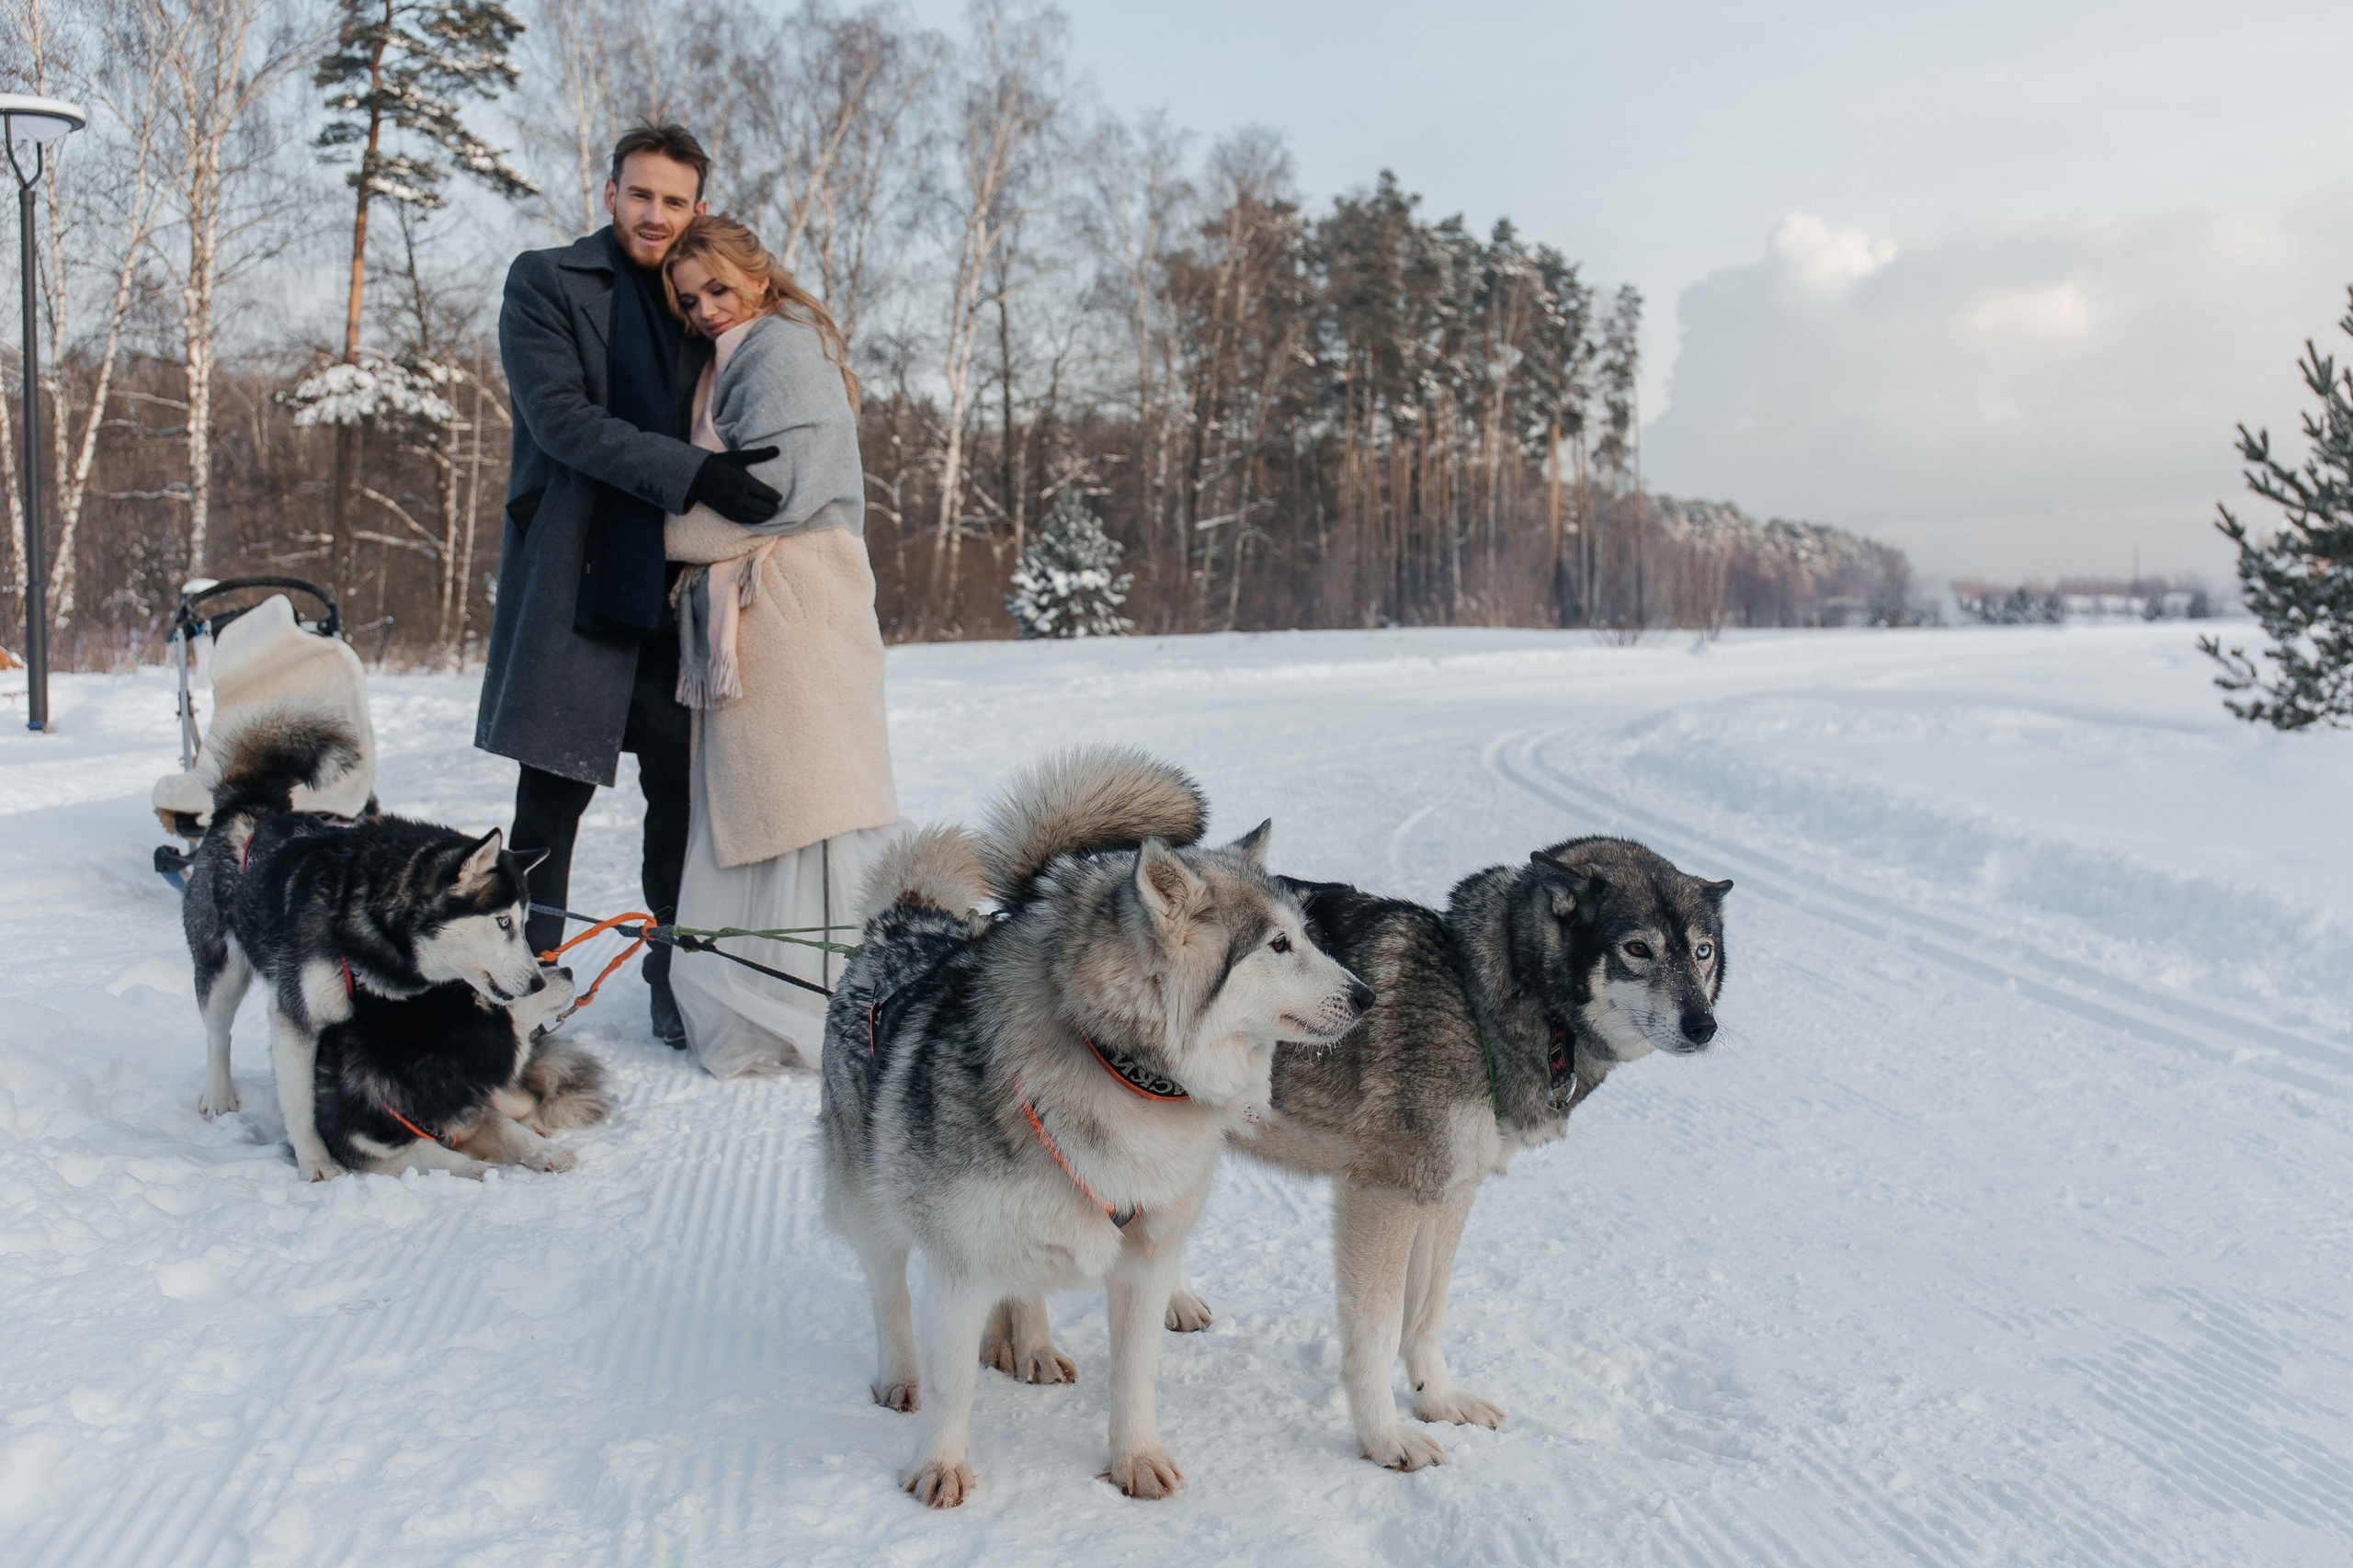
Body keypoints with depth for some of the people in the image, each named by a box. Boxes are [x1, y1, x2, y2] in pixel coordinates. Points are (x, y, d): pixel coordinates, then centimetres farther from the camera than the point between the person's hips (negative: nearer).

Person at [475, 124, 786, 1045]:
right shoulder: (545, 281, 2)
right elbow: (561, 417, -11)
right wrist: (689, 473, -22)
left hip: (676, 580, 4)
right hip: (575, 578, -4)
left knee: (682, 784, 4)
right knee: (555, 789, -1)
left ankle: (679, 980, 15)